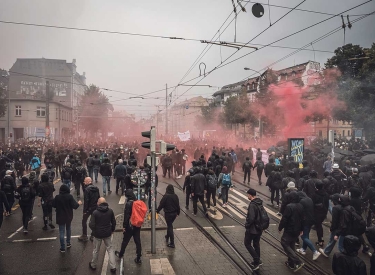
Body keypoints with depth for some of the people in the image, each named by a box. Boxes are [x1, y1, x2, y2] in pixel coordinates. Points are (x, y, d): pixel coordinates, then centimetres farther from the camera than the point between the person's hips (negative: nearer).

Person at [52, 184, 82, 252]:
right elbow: (74, 206, -15)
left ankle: (62, 248, 6)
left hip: (60, 217, -1)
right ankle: (68, 243, 32)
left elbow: (53, 205, -1)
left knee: (61, 232, 4)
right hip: (68, 217, 1)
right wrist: (78, 203, 4)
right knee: (68, 229, 23)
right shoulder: (70, 197, -16)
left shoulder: (57, 197, -13)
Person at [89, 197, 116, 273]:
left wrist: (94, 230, 5)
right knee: (110, 249, 12)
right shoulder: (110, 211, -8)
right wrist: (112, 229, 16)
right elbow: (113, 222, 0)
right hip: (107, 233, 2)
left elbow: (92, 225, -18)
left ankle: (93, 265, 38)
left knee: (96, 250, 18)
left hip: (98, 234, -2)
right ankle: (113, 267, 11)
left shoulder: (95, 212, -18)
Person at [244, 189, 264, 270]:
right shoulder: (260, 202, 3)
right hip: (259, 227, 8)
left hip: (252, 228, -8)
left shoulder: (252, 205, -25)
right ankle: (257, 261, 30)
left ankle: (256, 260, 4)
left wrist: (247, 225, -13)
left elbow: (251, 218, -29)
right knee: (256, 243, 20)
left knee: (247, 243, 8)